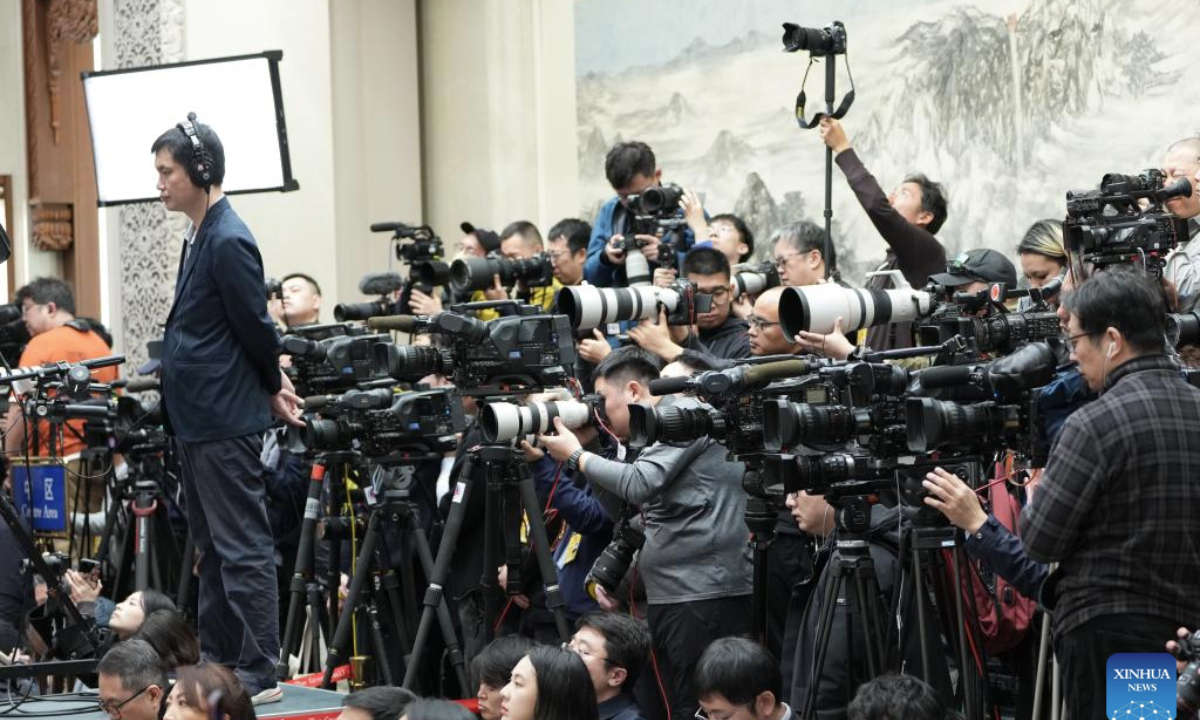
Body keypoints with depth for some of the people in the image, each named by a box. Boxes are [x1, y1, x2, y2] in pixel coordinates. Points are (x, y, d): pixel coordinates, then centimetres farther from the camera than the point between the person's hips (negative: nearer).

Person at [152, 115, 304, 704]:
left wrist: (272, 388, 0)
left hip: (226, 422, -10)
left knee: (241, 549, -7)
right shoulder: (201, 236, 13)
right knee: (212, 548, 15)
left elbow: (254, 328, -14)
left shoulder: (228, 242, -18)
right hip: (196, 420, 10)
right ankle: (217, 661, 22)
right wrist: (274, 386, 18)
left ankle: (259, 672, -4)